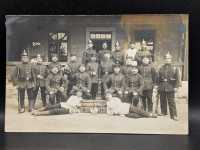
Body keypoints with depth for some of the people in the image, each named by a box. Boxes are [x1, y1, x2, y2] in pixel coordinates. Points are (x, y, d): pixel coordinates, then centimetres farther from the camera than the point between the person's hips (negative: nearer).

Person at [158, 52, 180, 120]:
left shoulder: (174, 68, 3)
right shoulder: (161, 68, 11)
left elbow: (177, 79, -1)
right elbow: (158, 78, 10)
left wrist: (176, 87, -8)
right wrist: (158, 86, 5)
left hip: (170, 88, -3)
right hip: (162, 88, 3)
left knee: (171, 102, -3)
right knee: (163, 102, 10)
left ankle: (174, 115, 1)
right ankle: (163, 113, 24)